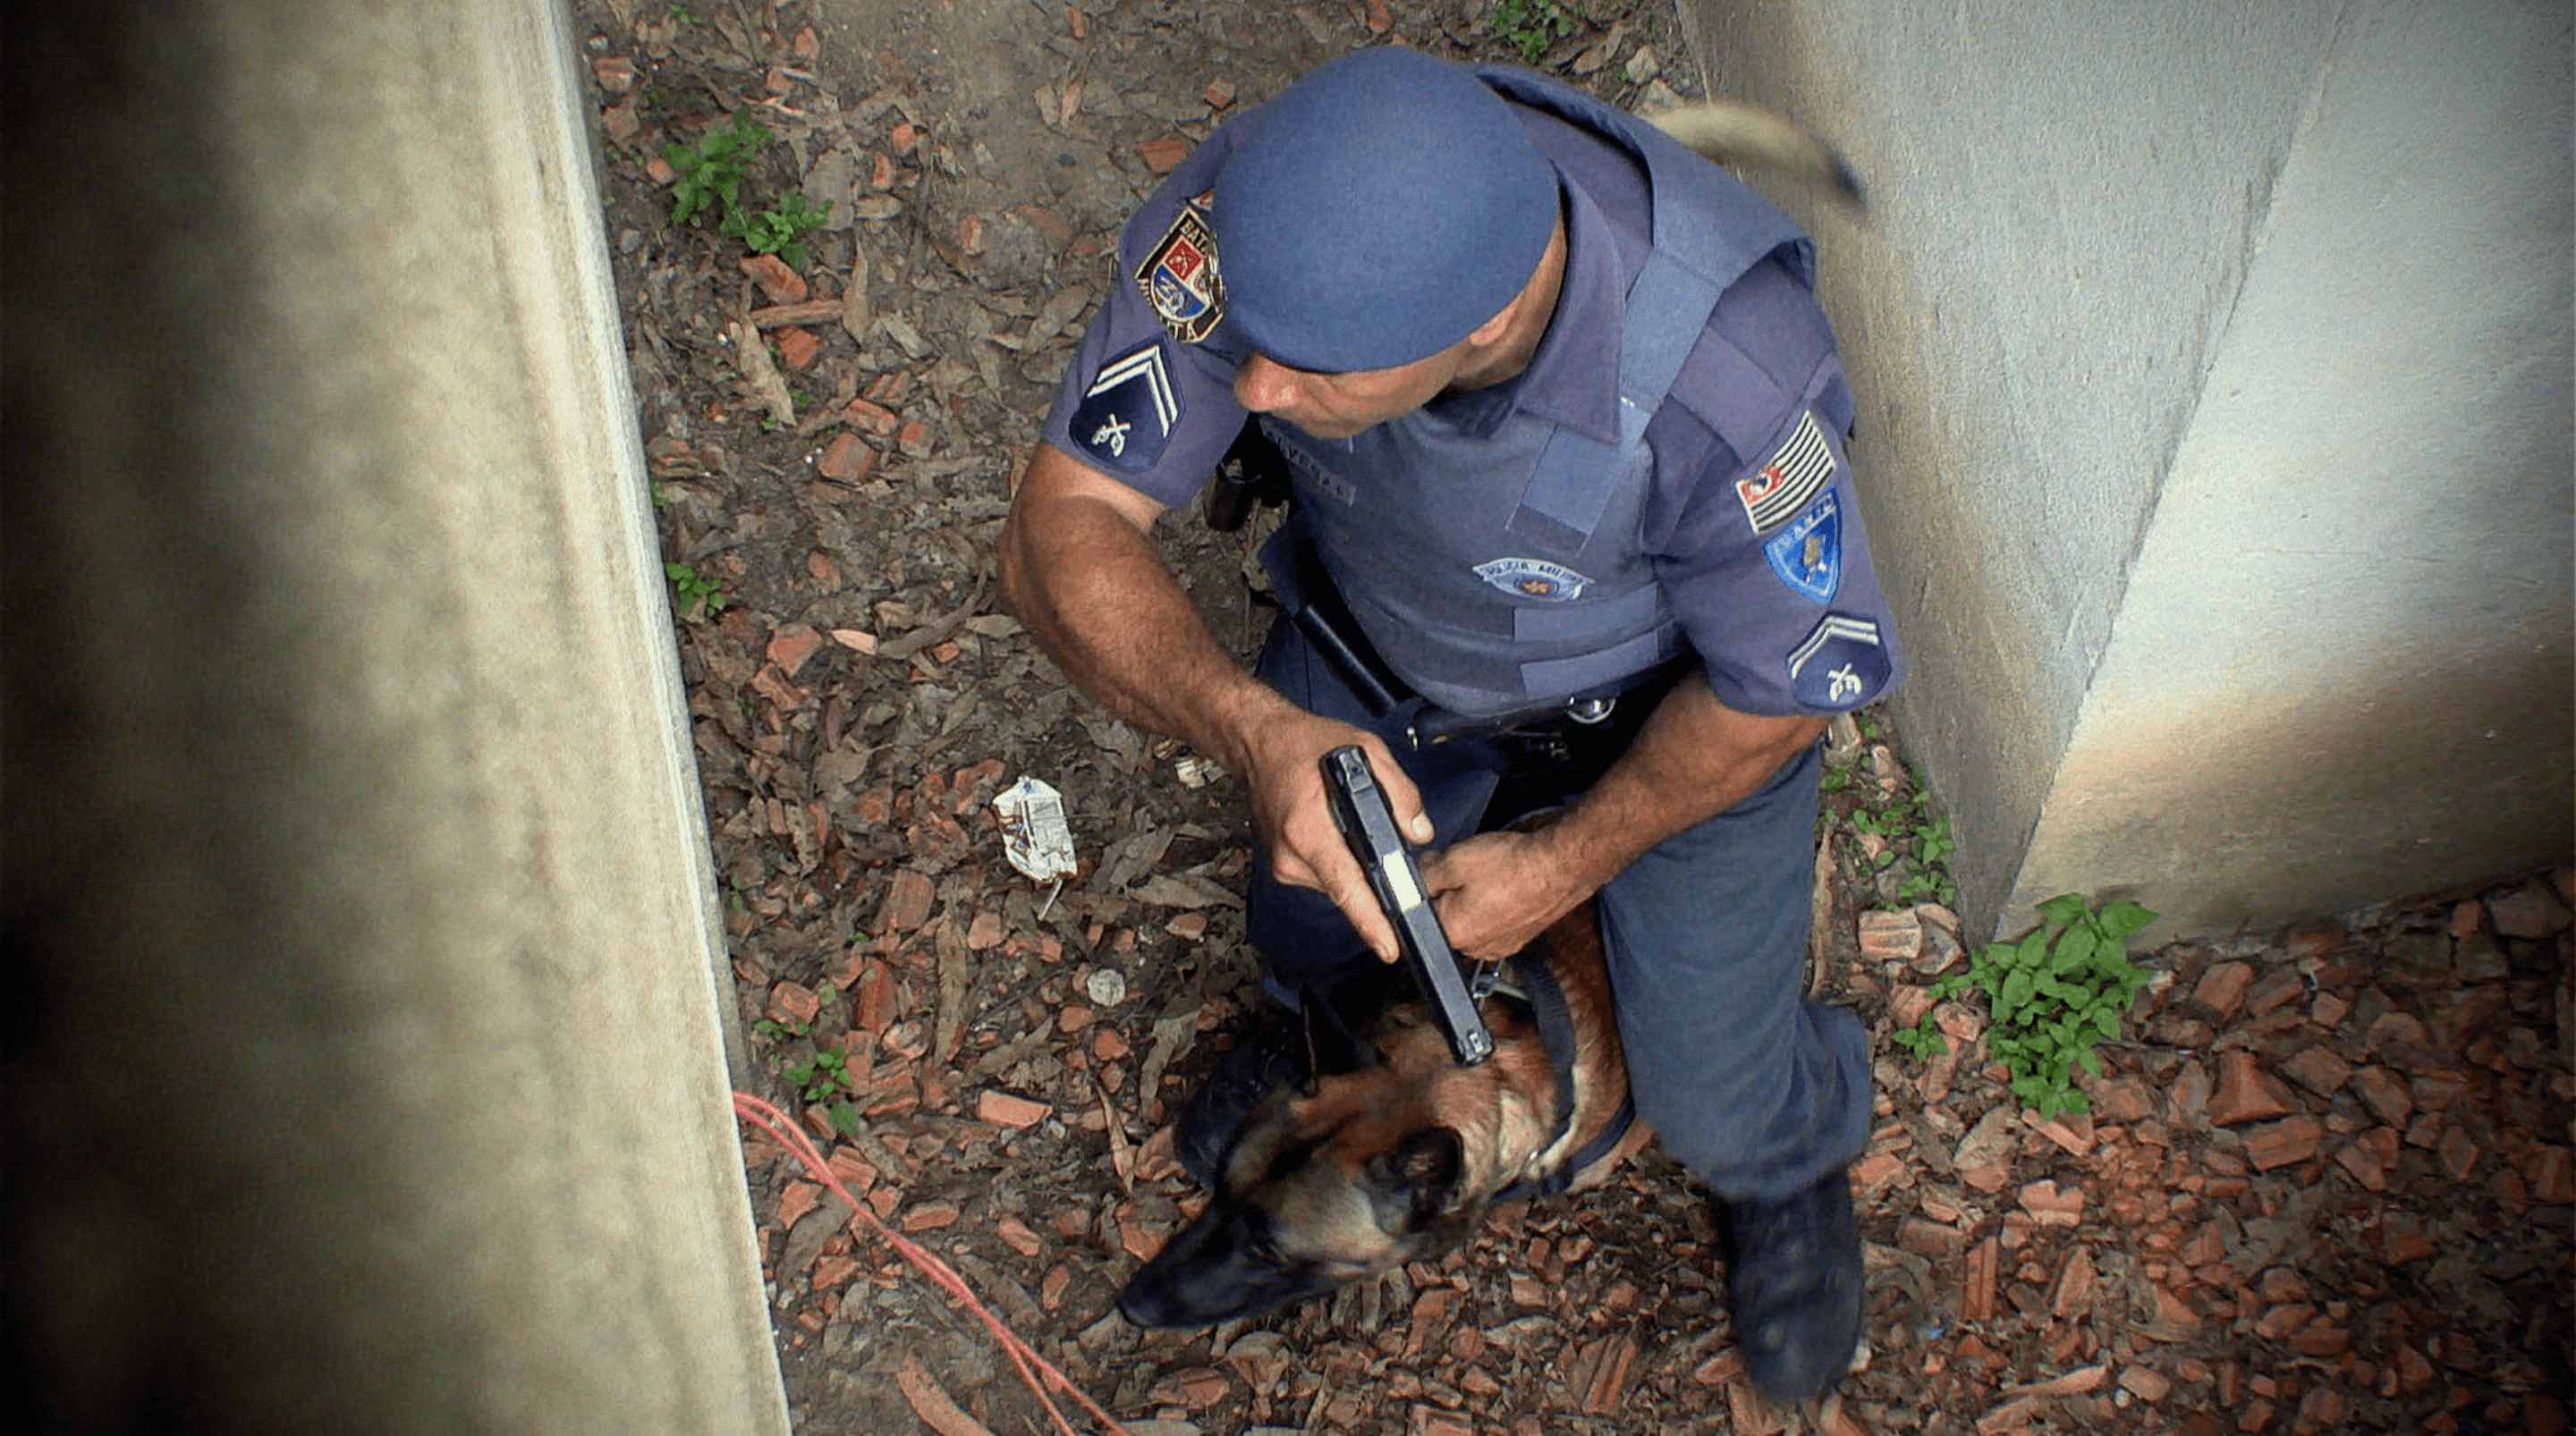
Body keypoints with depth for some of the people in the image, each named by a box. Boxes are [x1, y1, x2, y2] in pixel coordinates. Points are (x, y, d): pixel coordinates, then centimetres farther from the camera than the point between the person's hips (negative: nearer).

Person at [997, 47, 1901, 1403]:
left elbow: (1781, 689, -23)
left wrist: (1566, 868, -17)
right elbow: (1062, 529, -31)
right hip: (1377, 636, 3)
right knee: (1312, 922, 18)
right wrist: (1255, 729, -49)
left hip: (1677, 689, -2)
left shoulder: (1733, 375, -43)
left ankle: (1790, 1160, 42)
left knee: (1711, 1107, 3)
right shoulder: (1246, 219, -37)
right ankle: (1328, 1013, 58)